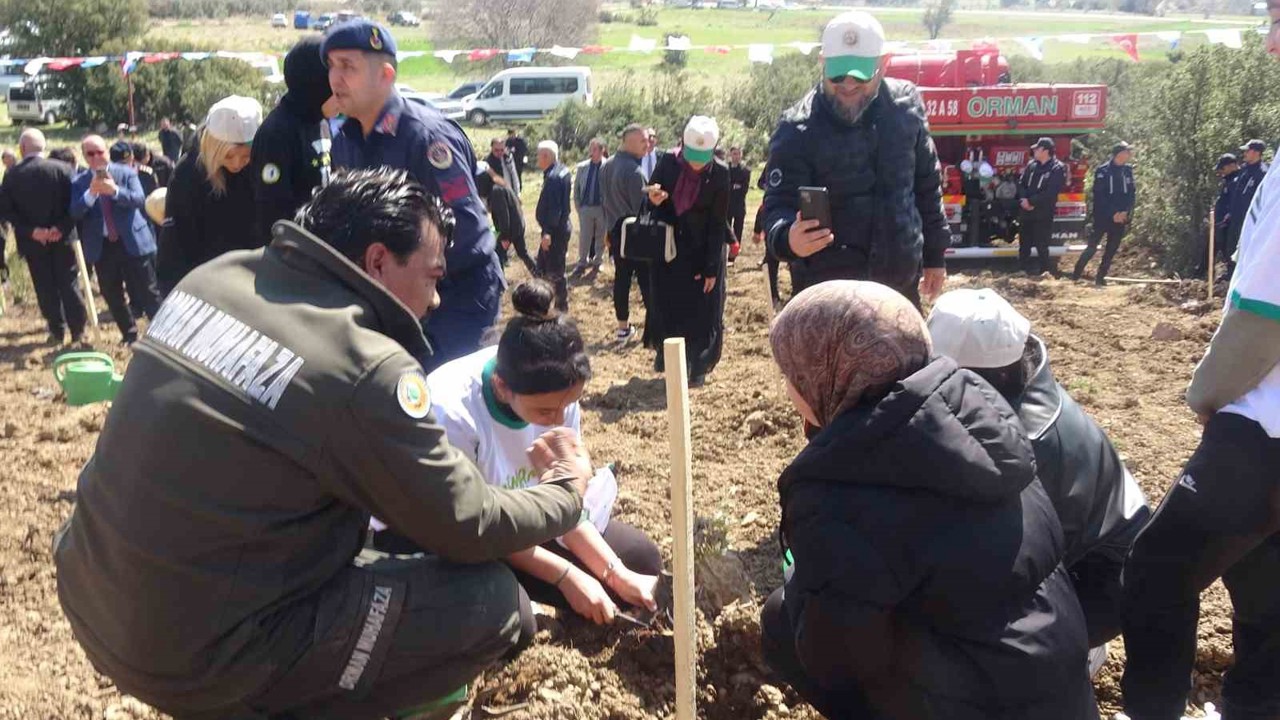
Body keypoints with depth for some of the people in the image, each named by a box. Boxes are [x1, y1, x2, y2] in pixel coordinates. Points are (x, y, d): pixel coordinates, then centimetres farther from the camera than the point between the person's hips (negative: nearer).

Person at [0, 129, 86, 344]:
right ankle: (78, 332, 9)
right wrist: (62, 227, -11)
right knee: (69, 284, 7)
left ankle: (57, 331, 16)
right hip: (62, 238, 0)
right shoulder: (63, 169, -8)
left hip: (32, 241, 0)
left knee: (45, 287, 11)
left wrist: (30, 230, -9)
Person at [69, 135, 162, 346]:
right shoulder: (79, 182, 3)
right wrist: (91, 193, -22)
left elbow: (139, 199, -12)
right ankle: (129, 335, 23)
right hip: (101, 246, 3)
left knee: (148, 292, 3)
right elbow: (75, 212, -7)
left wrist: (115, 191, -28)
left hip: (132, 241, -2)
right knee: (112, 295, 10)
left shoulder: (126, 172, 0)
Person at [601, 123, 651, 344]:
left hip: (616, 230, 7)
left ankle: (623, 327, 14)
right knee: (646, 278, 0)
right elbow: (642, 207, -18)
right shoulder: (634, 171, -20)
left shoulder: (606, 166, 6)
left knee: (621, 277, 10)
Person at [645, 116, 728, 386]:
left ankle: (698, 367, 13)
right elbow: (650, 195, 2)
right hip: (668, 247, 3)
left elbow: (718, 223, -14)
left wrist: (711, 268, -15)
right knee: (665, 303, 12)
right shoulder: (668, 161, -12)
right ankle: (665, 351, 34)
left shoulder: (720, 173, -18)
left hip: (703, 250, -2)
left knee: (702, 310, 1)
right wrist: (653, 200, -24)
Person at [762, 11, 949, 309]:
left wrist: (934, 254, 14)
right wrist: (788, 238, -41)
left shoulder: (906, 105, -1)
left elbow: (927, 185, 10)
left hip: (901, 285, 5)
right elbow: (779, 206, -18)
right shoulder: (798, 130, -15)